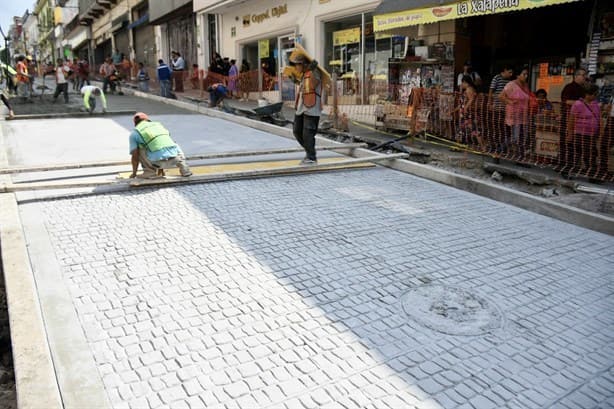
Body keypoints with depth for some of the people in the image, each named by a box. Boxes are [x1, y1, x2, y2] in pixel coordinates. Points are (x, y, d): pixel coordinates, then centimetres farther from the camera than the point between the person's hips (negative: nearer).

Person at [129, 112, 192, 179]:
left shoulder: (134, 132, 16)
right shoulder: (158, 124, 29)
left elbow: (135, 156, 11)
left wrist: (134, 173, 27)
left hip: (158, 162, -4)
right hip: (174, 159, 4)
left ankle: (150, 172, 10)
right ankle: (182, 165, 15)